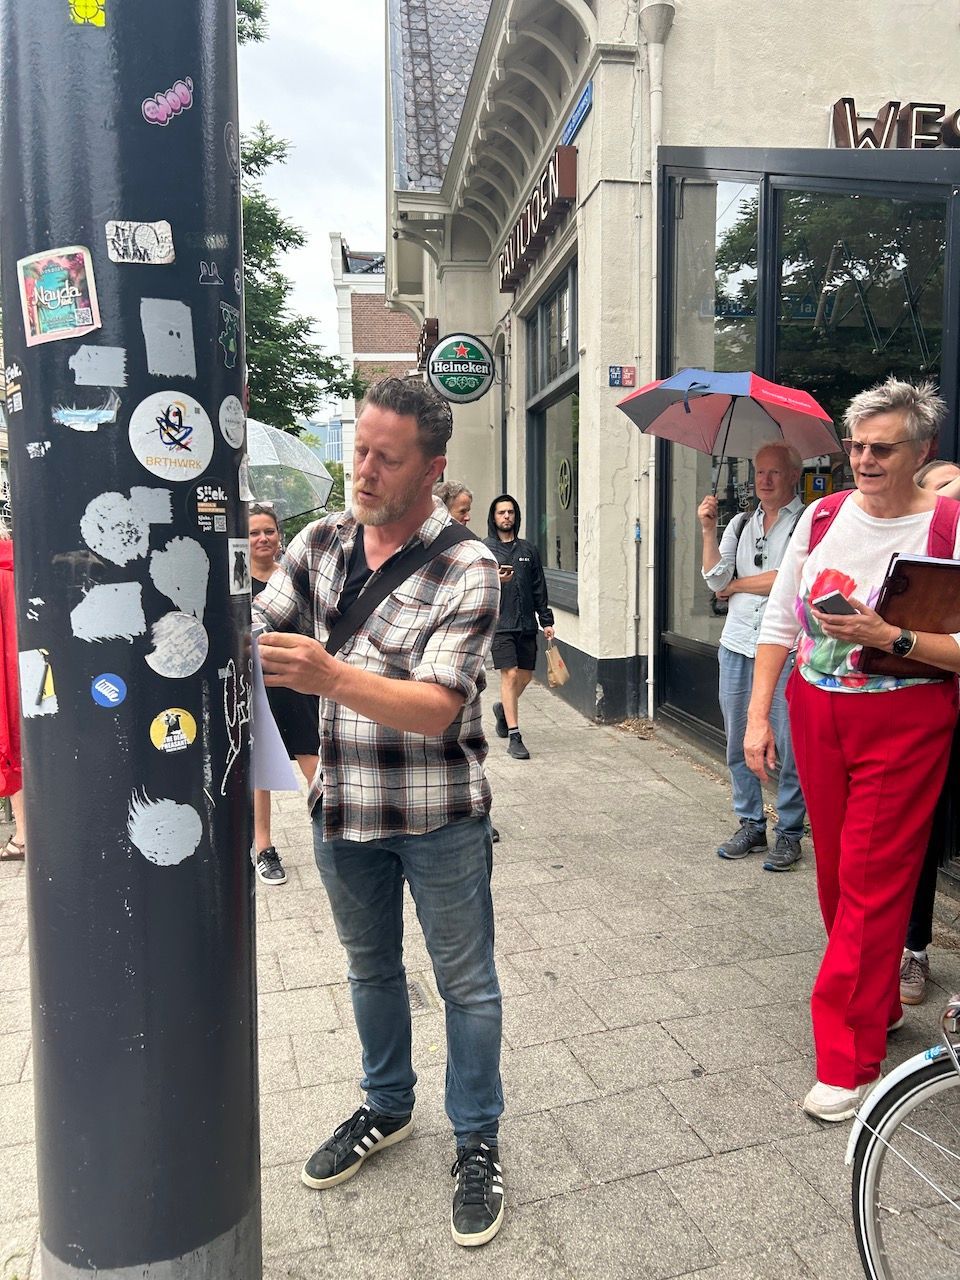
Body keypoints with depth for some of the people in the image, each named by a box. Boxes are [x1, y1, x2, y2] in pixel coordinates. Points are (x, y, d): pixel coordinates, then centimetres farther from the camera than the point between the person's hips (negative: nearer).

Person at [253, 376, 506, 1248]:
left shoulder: (468, 570, -16)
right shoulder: (320, 543, 0)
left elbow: (437, 709, -24)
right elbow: (254, 634, -1)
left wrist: (328, 676, -38)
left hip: (439, 816, -4)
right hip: (343, 808, 5)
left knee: (465, 982, 11)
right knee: (371, 968, 23)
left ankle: (478, 1142, 33)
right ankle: (387, 1108, 46)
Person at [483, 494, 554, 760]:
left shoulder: (528, 549, 13)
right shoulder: (484, 549, 1)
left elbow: (539, 588, 15)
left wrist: (546, 620, 11)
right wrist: (494, 580, -21)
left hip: (526, 623, 5)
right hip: (499, 622, -5)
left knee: (526, 675, 10)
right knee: (510, 674, -10)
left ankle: (503, 708, 40)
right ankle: (514, 738, -6)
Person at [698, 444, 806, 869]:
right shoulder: (740, 524, 13)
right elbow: (715, 579, 4)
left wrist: (736, 585, 1)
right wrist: (708, 530, -6)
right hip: (738, 643, 6)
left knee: (790, 744, -1)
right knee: (739, 742, 12)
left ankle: (789, 833, 13)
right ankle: (750, 824, 25)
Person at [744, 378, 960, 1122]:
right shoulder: (822, 516, 3)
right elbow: (780, 623, 6)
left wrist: (891, 637, -25)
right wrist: (758, 716, 2)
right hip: (816, 717, 5)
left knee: (871, 883, -1)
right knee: (836, 872, 15)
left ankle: (849, 1060, 12)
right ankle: (879, 1004, 38)